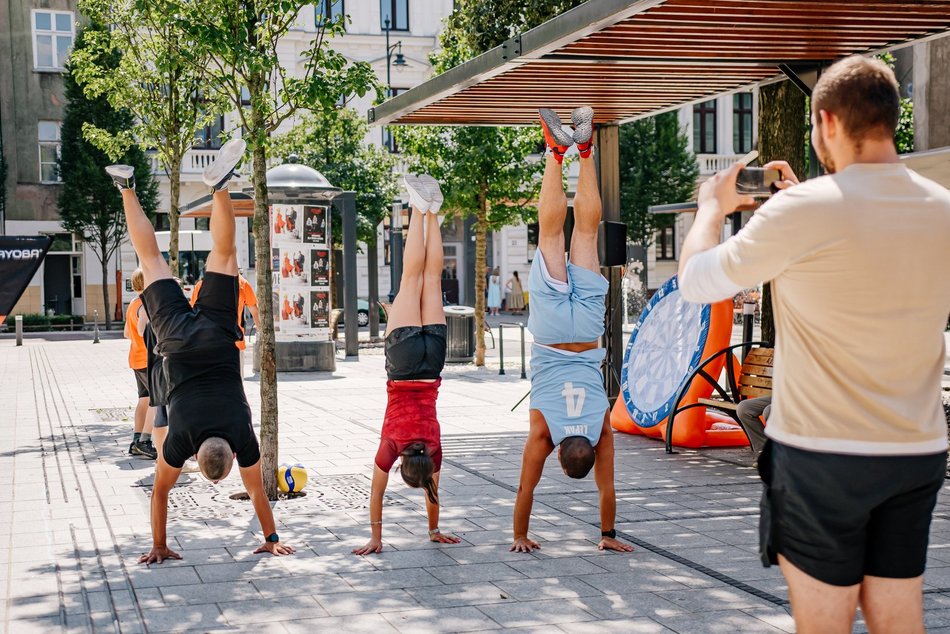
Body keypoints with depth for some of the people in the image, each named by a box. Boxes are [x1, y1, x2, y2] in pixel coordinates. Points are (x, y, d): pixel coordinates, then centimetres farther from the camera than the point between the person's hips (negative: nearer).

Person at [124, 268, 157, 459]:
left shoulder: (133, 304, 15)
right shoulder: (145, 305, -16)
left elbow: (128, 333, 22)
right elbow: (143, 330, -32)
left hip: (137, 357, 10)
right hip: (148, 359, -10)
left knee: (145, 399, 14)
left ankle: (137, 441, 15)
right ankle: (144, 442, -16)